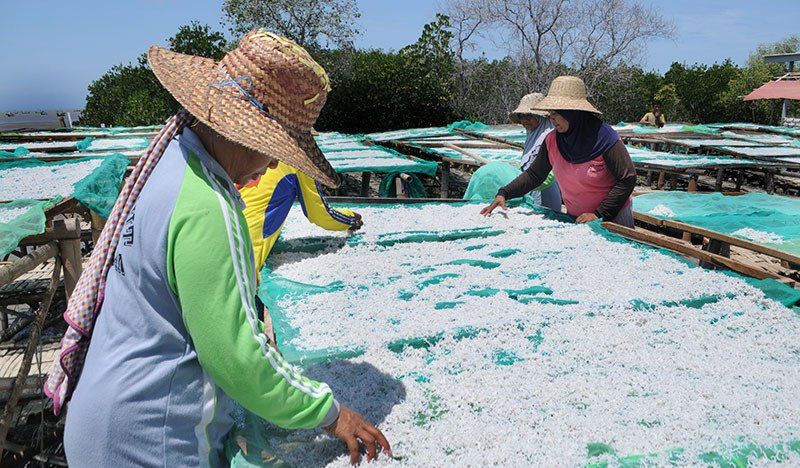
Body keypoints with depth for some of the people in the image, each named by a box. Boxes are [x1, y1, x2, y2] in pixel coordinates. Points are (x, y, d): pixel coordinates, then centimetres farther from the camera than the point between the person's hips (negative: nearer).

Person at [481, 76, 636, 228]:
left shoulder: (604, 137, -21)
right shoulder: (552, 141, -7)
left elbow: (628, 179, -18)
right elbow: (533, 175, 1)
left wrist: (599, 214, -22)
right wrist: (504, 193, -13)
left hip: (613, 218, -4)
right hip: (576, 219, 4)